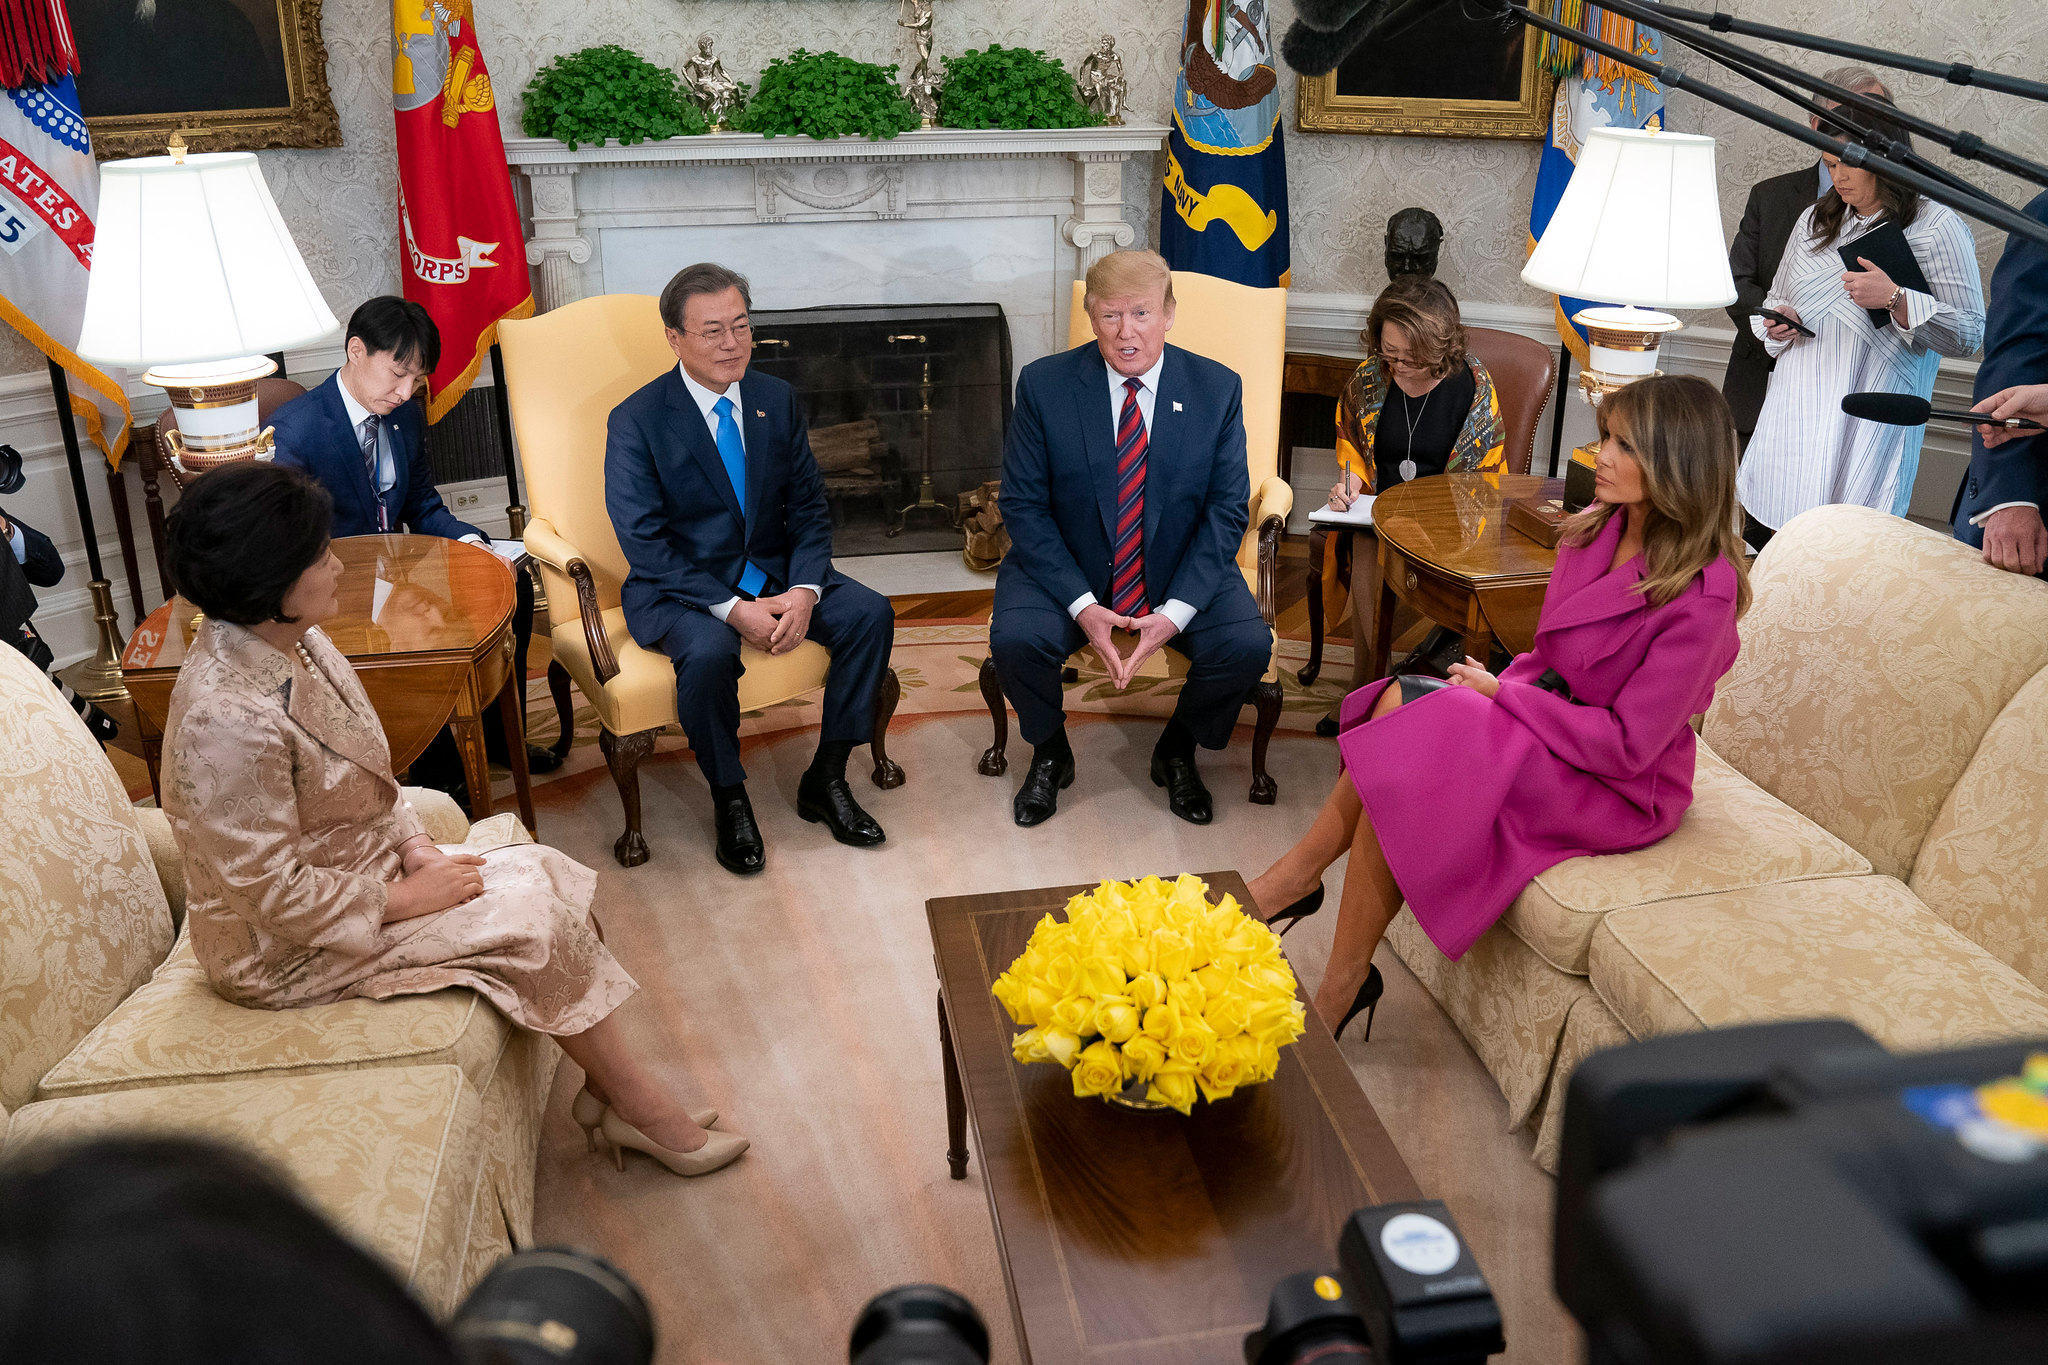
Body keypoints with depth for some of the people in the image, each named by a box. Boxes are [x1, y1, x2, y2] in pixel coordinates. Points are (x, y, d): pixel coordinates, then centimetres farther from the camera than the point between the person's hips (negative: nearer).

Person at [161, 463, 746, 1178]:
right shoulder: (227, 720, -32)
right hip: (285, 951, -9)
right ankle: (649, 1114, 3)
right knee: (536, 919, -13)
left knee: (542, 871, -3)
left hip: (361, 863, 9)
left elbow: (366, 774, 9)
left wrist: (416, 847, -5)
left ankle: (605, 1092, 2)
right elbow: (275, 895, -27)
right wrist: (404, 898, -18)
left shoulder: (291, 639, -3)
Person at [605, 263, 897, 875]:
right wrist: (733, 608, -25)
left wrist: (803, 590, -15)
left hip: (774, 572, 5)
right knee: (709, 652, -35)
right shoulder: (636, 421, -10)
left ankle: (825, 780, -3)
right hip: (680, 588, -5)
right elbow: (644, 544, -15)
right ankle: (729, 800, -9)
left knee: (870, 613, -17)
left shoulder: (777, 400, 4)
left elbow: (809, 509, 5)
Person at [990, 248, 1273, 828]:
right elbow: (1023, 504, -9)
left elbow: (1227, 510, -6)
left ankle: (1177, 752, 9)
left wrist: (1176, 611, -19)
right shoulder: (1044, 384, -10)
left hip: (1181, 570, 1)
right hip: (1067, 567, -1)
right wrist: (1081, 605, -21)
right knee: (1014, 639, -27)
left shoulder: (1218, 389, -7)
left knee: (1248, 645, -23)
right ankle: (1049, 753, 6)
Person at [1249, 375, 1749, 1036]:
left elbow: (1628, 744, -21)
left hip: (1618, 786, -7)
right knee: (1403, 699, -21)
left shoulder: (1702, 593, -21)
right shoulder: (1597, 529, 3)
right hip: (1547, 718, 7)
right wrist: (1494, 688, -7)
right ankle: (1295, 880, -18)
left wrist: (1502, 693, -15)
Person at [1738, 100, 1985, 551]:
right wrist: (1777, 325, 5)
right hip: (1794, 418, 5)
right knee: (1760, 539, -1)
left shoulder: (1937, 226, 1)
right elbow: (1776, 300, 28)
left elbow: (1969, 333, -4)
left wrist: (1895, 299, -16)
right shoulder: (1815, 220, 17)